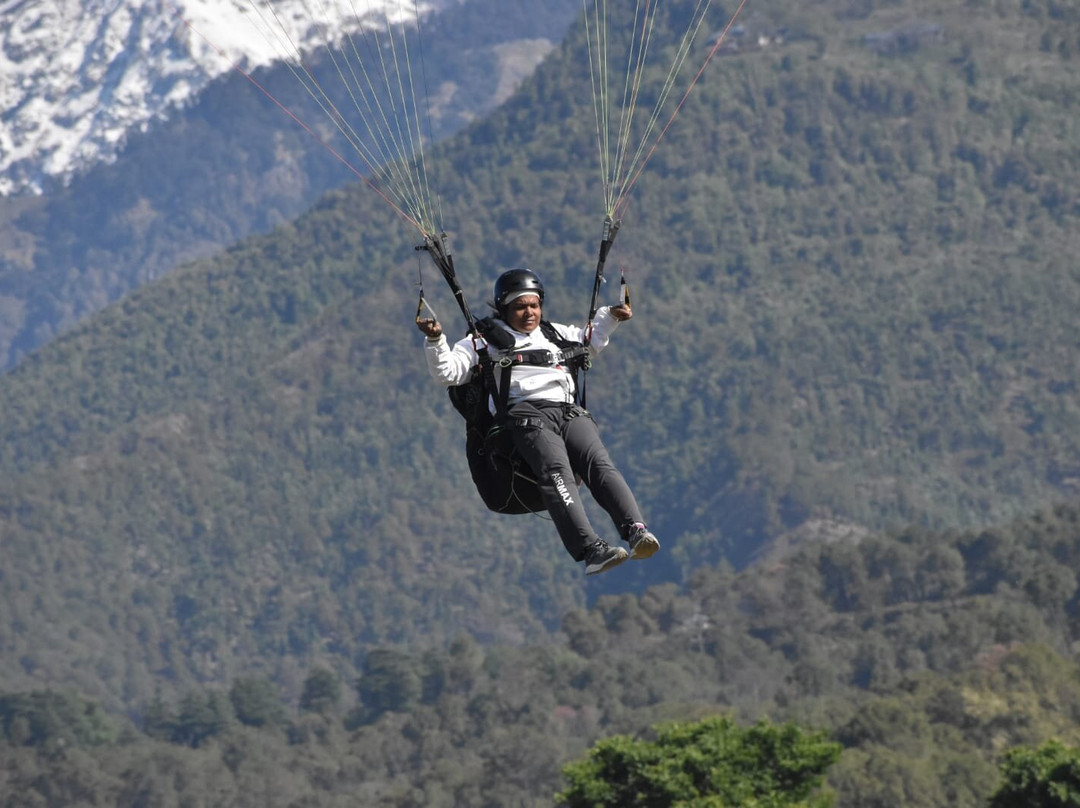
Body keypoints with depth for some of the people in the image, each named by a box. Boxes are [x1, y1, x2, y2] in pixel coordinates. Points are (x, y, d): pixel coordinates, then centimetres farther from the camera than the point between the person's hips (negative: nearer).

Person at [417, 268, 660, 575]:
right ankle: (590, 550, -50)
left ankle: (636, 531, -44)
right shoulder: (484, 342, 19)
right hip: (525, 414, -5)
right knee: (555, 470, -33)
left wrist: (609, 317, 39)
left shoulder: (556, 334, 34)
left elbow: (590, 342, 53)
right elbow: (447, 373, 10)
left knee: (598, 462, -26)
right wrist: (435, 341, -6)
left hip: (569, 411, 5)